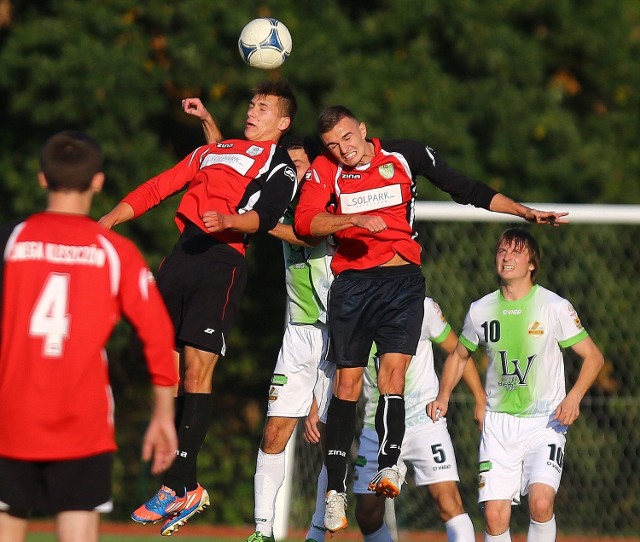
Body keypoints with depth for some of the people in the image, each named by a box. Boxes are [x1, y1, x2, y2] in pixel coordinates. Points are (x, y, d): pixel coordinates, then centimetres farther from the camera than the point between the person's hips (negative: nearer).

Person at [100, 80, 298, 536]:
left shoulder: (281, 168, 8)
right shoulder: (213, 151, 27)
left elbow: (266, 216, -10)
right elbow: (159, 188, 26)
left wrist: (228, 220, -31)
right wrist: (104, 223, 17)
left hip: (222, 262, -6)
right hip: (184, 254, 6)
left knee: (197, 368, -13)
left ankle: (180, 485, -13)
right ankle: (183, 486, 6)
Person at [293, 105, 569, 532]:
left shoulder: (406, 155, 1)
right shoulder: (326, 170, 0)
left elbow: (467, 190, 7)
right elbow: (305, 222, -13)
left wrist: (527, 213, 4)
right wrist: (354, 220, -27)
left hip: (402, 280, 0)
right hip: (352, 283, 0)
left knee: (393, 373, -17)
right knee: (347, 383, -2)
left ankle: (389, 467, -26)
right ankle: (336, 490, 2)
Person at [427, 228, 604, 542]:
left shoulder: (555, 307, -6)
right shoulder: (481, 311, 3)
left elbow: (593, 357, -1)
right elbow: (459, 355, 21)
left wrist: (574, 397, -17)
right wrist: (444, 395, 4)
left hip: (544, 422, -3)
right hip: (498, 423, 3)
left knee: (541, 501, -23)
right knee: (494, 515, -6)